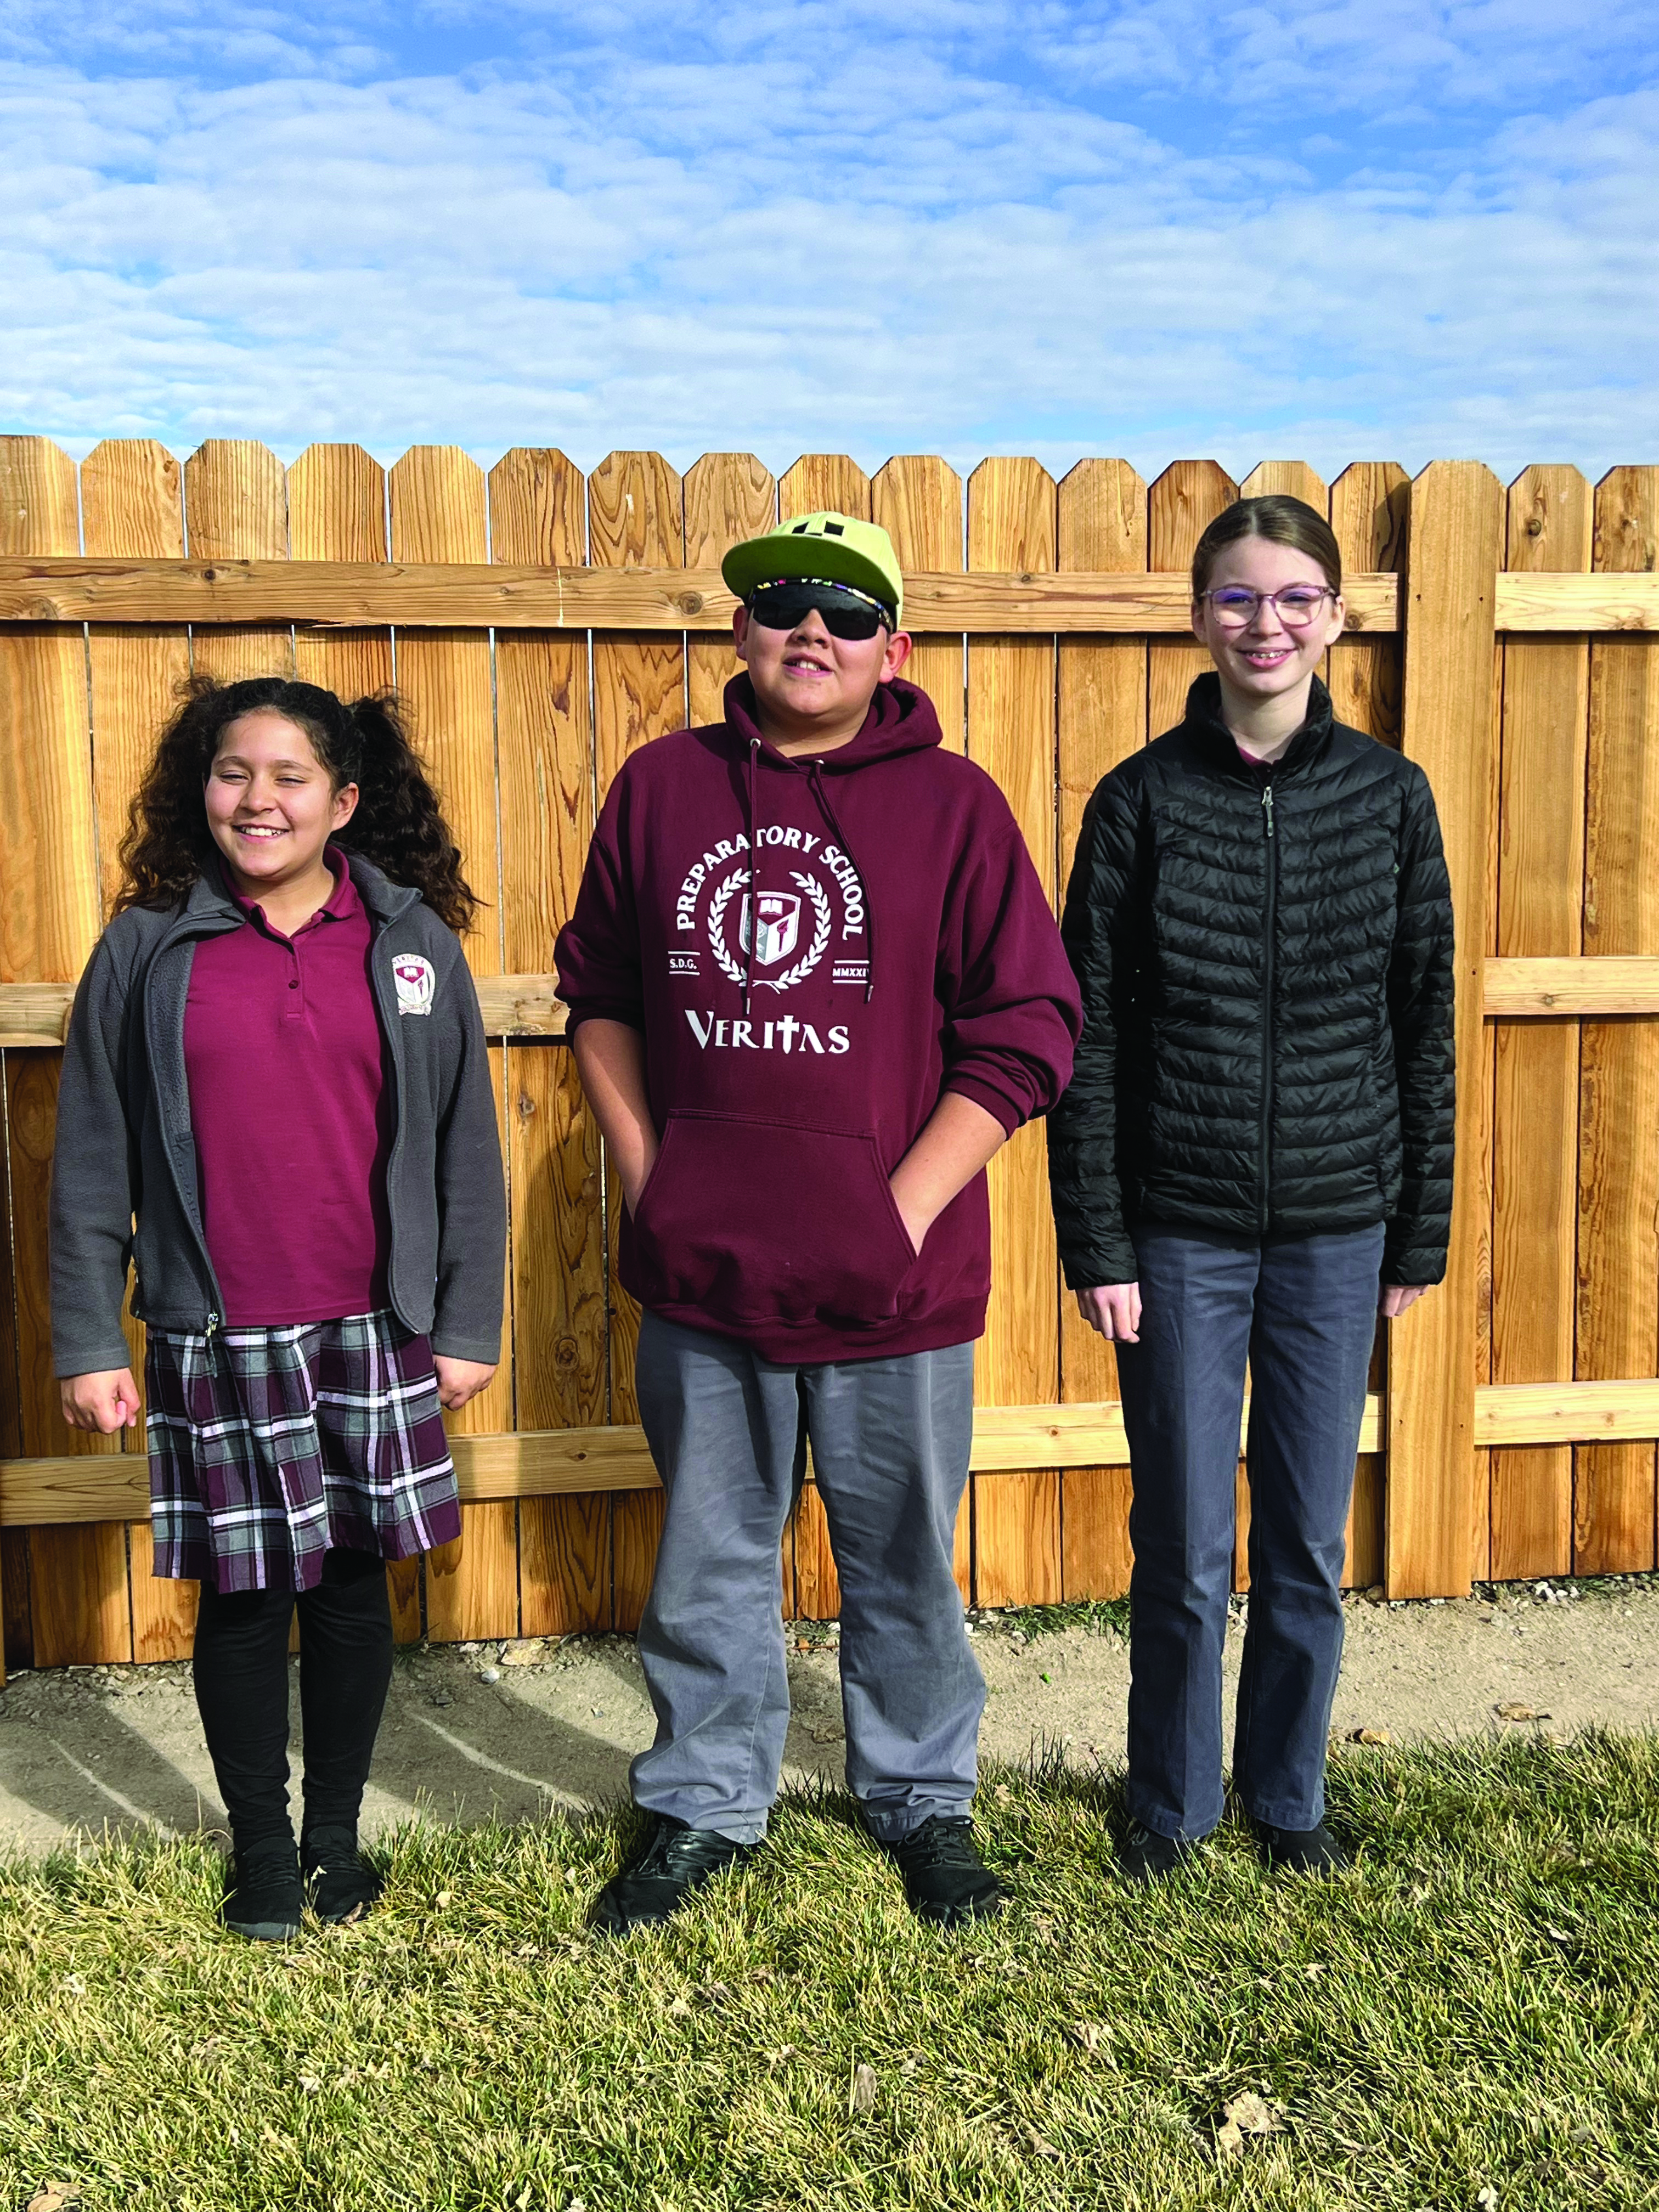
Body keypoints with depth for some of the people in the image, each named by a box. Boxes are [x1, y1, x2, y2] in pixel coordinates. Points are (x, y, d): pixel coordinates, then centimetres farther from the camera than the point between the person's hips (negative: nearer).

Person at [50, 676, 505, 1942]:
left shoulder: (412, 944, 1)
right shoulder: (147, 950, 0)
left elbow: (466, 1148, 4)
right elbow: (93, 1163, 3)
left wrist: (469, 1323, 3)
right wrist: (89, 1342, 1)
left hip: (374, 1332, 1)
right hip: (214, 1341, 0)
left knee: (352, 1588, 11)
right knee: (243, 1599, 9)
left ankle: (337, 1835, 31)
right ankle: (262, 1848, 29)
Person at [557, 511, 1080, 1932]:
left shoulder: (951, 805, -4)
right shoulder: (661, 787, 4)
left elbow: (1028, 1032, -5)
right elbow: (598, 993, 13)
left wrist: (905, 1209, -10)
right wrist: (646, 1178, 4)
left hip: (891, 1284, -2)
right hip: (700, 1278, 2)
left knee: (905, 1562, 14)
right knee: (709, 1560, 17)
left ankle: (923, 1799, 37)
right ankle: (704, 1804, 36)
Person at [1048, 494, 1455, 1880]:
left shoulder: (1389, 794, 1)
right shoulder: (1142, 800, -3)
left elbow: (1425, 1027, 5)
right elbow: (1090, 1038, -3)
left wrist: (1420, 1232, 5)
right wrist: (1098, 1244, -6)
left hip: (1336, 1229, 2)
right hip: (1181, 1231, -1)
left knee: (1310, 1545, 12)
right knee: (1185, 1551, 7)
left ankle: (1290, 1793, 35)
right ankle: (1174, 1801, 30)